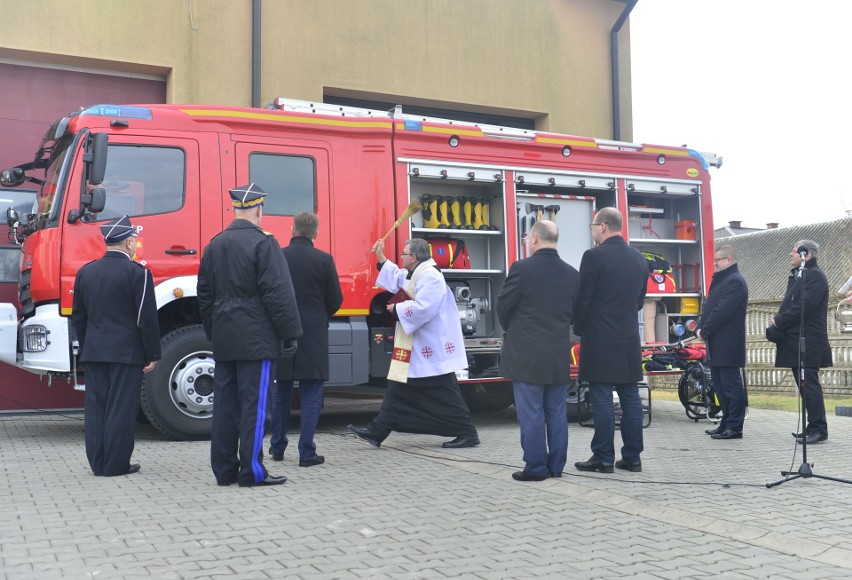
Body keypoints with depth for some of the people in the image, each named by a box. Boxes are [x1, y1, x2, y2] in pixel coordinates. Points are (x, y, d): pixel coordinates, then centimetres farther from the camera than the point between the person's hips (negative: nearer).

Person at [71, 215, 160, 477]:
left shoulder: (85, 272, 9)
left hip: (93, 353, 6)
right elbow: (147, 318, -11)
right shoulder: (137, 273, -10)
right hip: (126, 353, -6)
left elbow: (78, 316, 14)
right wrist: (153, 354, -4)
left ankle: (98, 463, 15)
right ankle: (116, 464, 4)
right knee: (121, 409, 0)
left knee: (96, 407, 9)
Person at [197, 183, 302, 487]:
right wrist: (290, 333, -8)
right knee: (253, 404, -2)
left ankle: (224, 470, 15)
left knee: (225, 404, 9)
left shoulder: (214, 245, 12)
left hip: (224, 340, 7)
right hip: (256, 340, -7)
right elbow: (278, 293, -14)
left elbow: (204, 294, 16)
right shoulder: (263, 243, -11)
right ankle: (251, 471, 2)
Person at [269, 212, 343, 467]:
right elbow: (335, 300, -3)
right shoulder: (323, 259, -7)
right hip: (313, 333, -3)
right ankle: (306, 453, 0)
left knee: (281, 391, 15)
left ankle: (277, 447, 24)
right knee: (311, 394, 2)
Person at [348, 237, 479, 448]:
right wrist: (381, 257, 27)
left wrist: (397, 309, -15)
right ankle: (377, 431, 14)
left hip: (432, 347, -10)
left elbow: (422, 308, -29)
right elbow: (397, 278, 32)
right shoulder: (415, 274, 13)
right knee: (398, 390, 10)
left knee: (444, 394, -4)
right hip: (415, 348, 10)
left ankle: (468, 434, 5)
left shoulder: (429, 276, -19)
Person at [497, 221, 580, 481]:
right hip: (560, 356, 5)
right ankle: (555, 466, 18)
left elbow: (503, 307, -4)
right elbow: (574, 313, 11)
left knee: (531, 414, 1)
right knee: (557, 413, 12)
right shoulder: (572, 274, 4)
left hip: (526, 355, -5)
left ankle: (535, 468, 5)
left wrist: (513, 331, 14)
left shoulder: (521, 268, -12)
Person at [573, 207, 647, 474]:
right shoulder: (639, 258, 10)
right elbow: (640, 299, 16)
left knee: (602, 399, -2)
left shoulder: (594, 256, -11)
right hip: (630, 339, 6)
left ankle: (603, 458, 2)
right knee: (630, 397, 9)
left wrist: (579, 329, 4)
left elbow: (583, 299, -10)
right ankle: (632, 457, 13)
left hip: (600, 341, -6)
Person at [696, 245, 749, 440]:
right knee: (720, 385, 14)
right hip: (717, 345, 10)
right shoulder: (721, 280, 19)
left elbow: (722, 311, -20)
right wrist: (699, 328, 4)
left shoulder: (735, 281, -13)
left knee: (731, 385, -5)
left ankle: (734, 427, -1)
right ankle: (726, 424, 22)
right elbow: (709, 307, 18)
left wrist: (704, 330, -14)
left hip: (728, 345, -10)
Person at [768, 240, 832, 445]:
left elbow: (804, 306, -21)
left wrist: (779, 322, -14)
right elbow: (789, 304, 20)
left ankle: (818, 429, -3)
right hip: (795, 342, 10)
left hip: (808, 343, -10)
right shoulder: (796, 275, 20)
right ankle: (813, 428, 18)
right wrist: (778, 321, 1)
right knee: (804, 384, 12)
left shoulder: (815, 276, -11)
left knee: (809, 384, -8)